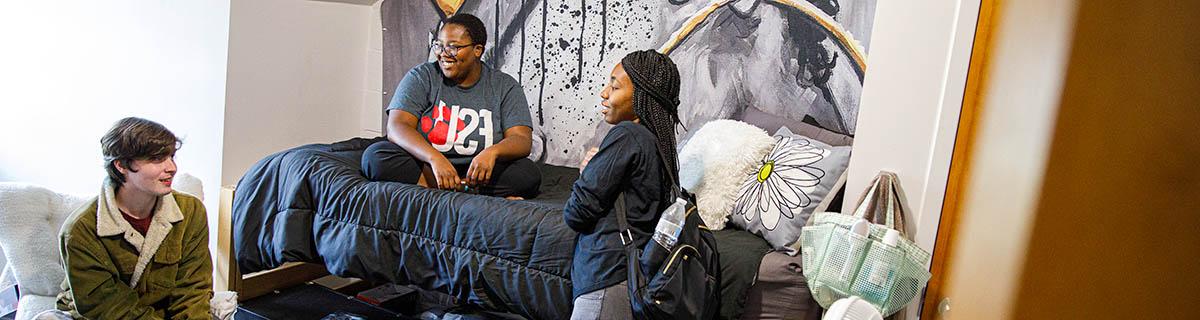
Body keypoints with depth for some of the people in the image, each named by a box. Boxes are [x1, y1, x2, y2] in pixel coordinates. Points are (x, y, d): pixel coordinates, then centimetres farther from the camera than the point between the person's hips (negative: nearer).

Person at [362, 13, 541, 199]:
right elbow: (396, 127, -11)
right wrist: (435, 158, -30)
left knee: (528, 173, -26)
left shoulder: (505, 87, 3)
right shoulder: (421, 77, 1)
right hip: (424, 166, 1)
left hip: (475, 174, -1)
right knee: (375, 155, -27)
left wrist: (493, 151, -32)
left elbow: (523, 140, -8)